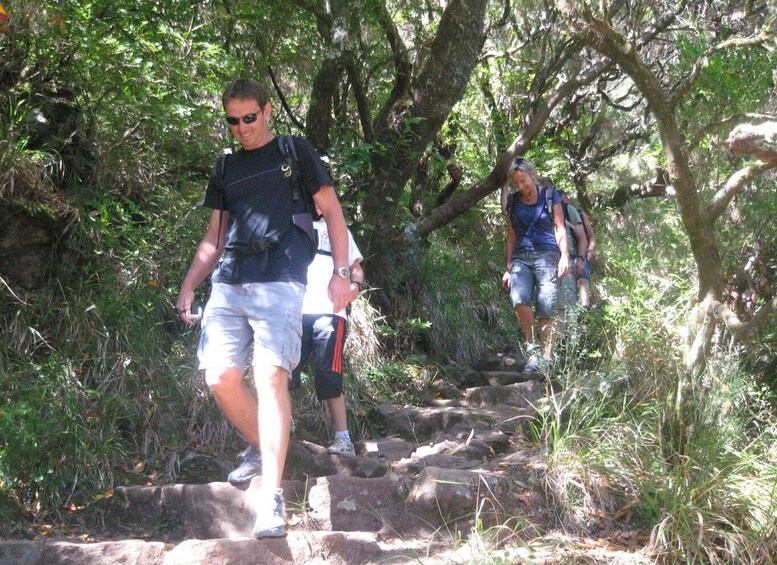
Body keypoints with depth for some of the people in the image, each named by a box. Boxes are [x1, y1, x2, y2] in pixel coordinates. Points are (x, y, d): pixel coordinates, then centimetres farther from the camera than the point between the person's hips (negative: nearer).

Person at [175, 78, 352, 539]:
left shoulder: (295, 152, 10)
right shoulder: (225, 168, 22)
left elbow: (332, 212, 9)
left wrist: (342, 272, -2)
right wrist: (188, 286, 13)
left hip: (280, 282, -5)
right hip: (228, 284, 5)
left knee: (271, 376, -17)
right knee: (221, 377, -8)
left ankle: (272, 496, -17)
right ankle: (264, 449, 15)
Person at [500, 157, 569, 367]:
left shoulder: (549, 195, 8)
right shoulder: (513, 201, 16)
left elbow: (559, 228, 4)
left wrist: (565, 256, -9)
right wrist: (508, 268, 15)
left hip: (546, 255, -2)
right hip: (520, 257, 2)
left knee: (546, 311, -8)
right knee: (519, 300, -24)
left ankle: (547, 358, -4)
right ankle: (533, 347, -10)